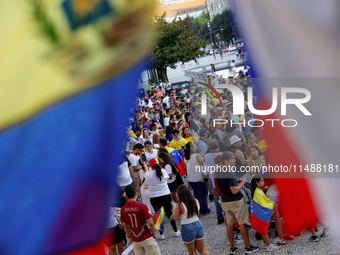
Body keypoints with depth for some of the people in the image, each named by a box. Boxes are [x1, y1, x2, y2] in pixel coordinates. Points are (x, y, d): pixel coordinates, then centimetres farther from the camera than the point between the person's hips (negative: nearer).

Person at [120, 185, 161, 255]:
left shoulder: (123, 209, -4)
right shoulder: (142, 206, -16)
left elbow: (124, 225, 6)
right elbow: (150, 223, -15)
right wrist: (154, 234, 2)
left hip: (135, 240, 4)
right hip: (147, 238, -4)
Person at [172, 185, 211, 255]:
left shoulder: (181, 206, -19)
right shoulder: (196, 201, -3)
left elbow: (175, 218, -9)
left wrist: (173, 210, 11)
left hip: (187, 229, -5)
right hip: (198, 226, 5)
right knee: (201, 248, 18)